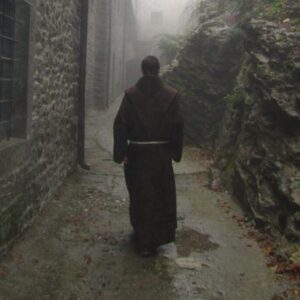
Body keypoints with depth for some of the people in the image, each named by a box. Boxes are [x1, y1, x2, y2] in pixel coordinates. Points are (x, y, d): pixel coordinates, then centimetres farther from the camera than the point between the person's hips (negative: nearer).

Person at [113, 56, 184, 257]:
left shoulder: (131, 94, -5)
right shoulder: (171, 95, -5)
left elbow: (121, 124, -7)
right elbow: (177, 125, -4)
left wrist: (120, 153, -2)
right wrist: (175, 151, 5)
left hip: (137, 153, 0)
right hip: (161, 153, 0)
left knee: (139, 195, 11)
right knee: (161, 195, 14)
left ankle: (143, 239, 20)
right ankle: (157, 238, 22)